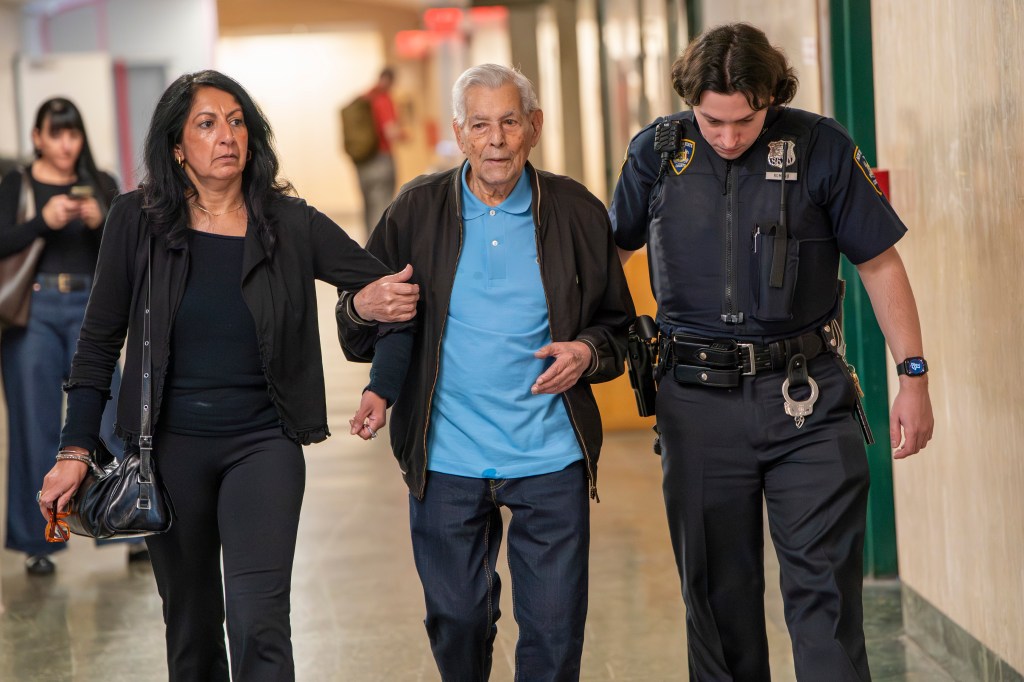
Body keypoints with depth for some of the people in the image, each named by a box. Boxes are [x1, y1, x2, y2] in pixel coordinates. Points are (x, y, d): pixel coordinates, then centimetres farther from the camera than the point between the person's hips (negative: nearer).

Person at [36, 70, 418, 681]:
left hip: (263, 445, -1)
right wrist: (76, 449, -2)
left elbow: (389, 286, 2)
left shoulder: (291, 225, -3)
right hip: (169, 445, 1)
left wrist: (366, 305, -22)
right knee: (190, 628, 13)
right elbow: (100, 342, 3)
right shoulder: (138, 222, -1)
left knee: (259, 623, -14)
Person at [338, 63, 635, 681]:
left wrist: (588, 352, -11)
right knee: (457, 621, 11)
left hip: (549, 458, 0)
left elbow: (618, 325, 11)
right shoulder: (417, 210, 2)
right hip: (445, 461, 1)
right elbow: (359, 318, 7)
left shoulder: (577, 212, 2)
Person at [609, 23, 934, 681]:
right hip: (699, 400, 2)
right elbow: (611, 250, 16)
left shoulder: (822, 147, -5)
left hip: (808, 399, -2)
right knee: (718, 591, 11)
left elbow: (880, 261, 2)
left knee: (825, 588, -5)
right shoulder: (657, 151, 1)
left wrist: (914, 377, -1)